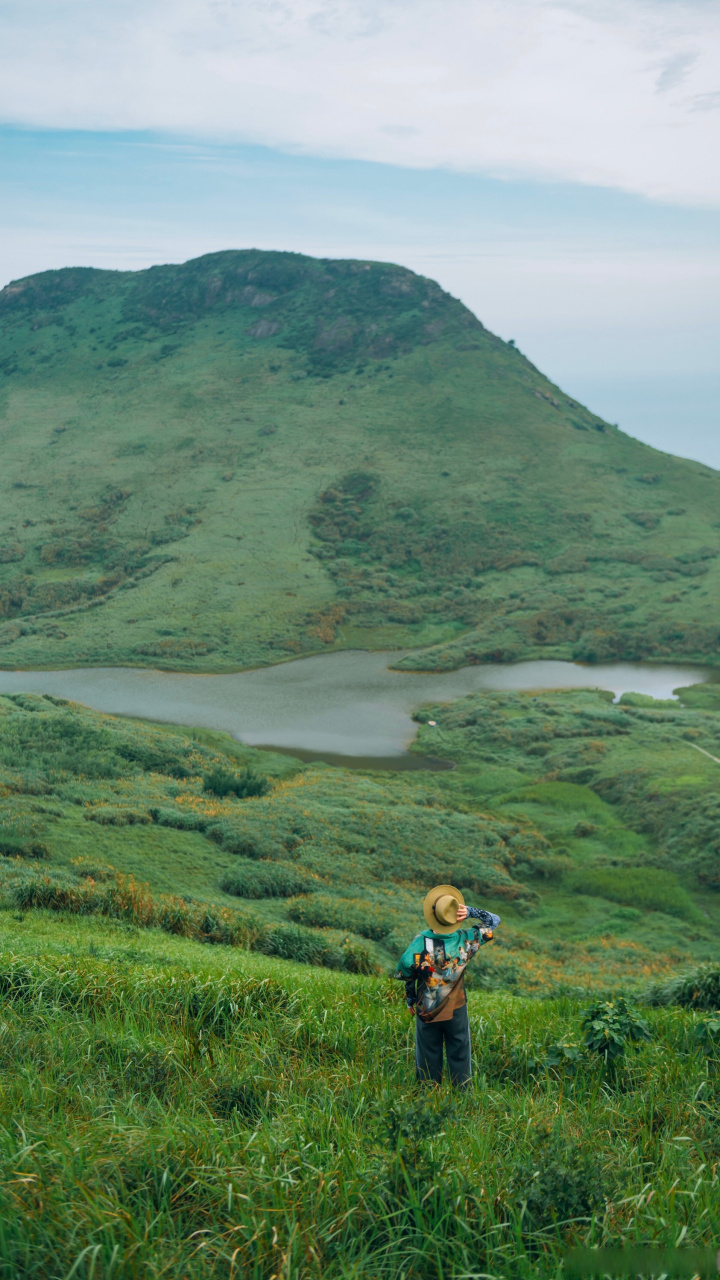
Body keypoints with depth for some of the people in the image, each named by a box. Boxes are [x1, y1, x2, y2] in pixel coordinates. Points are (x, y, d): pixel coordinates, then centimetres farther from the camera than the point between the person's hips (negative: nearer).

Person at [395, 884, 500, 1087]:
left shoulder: (420, 942, -19)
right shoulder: (466, 940, -16)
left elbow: (405, 970, -9)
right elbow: (494, 921, -3)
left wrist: (410, 999, 7)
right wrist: (470, 912, -18)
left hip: (426, 1011, 0)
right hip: (456, 1011, 0)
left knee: (428, 1058, 15)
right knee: (459, 1058, 15)